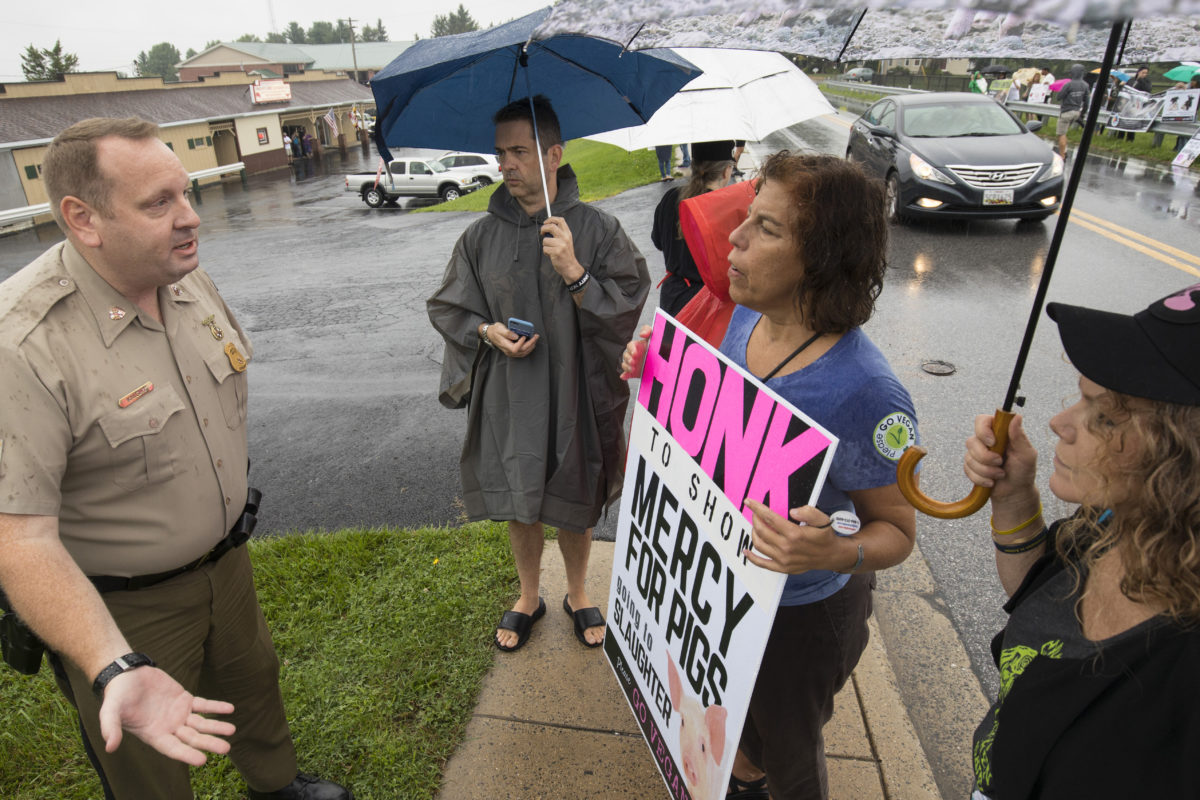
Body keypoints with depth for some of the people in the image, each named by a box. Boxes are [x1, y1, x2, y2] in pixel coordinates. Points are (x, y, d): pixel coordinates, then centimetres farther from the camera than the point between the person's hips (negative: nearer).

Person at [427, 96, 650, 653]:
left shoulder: (599, 230, -8)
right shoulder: (482, 237, 0)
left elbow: (626, 308, -12)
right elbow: (447, 308, 8)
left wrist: (574, 273, -26)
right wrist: (487, 332, -11)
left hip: (575, 398, -2)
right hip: (508, 402, 2)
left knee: (574, 508, 15)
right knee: (519, 508, 17)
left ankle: (577, 595, 43)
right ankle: (528, 597, 43)